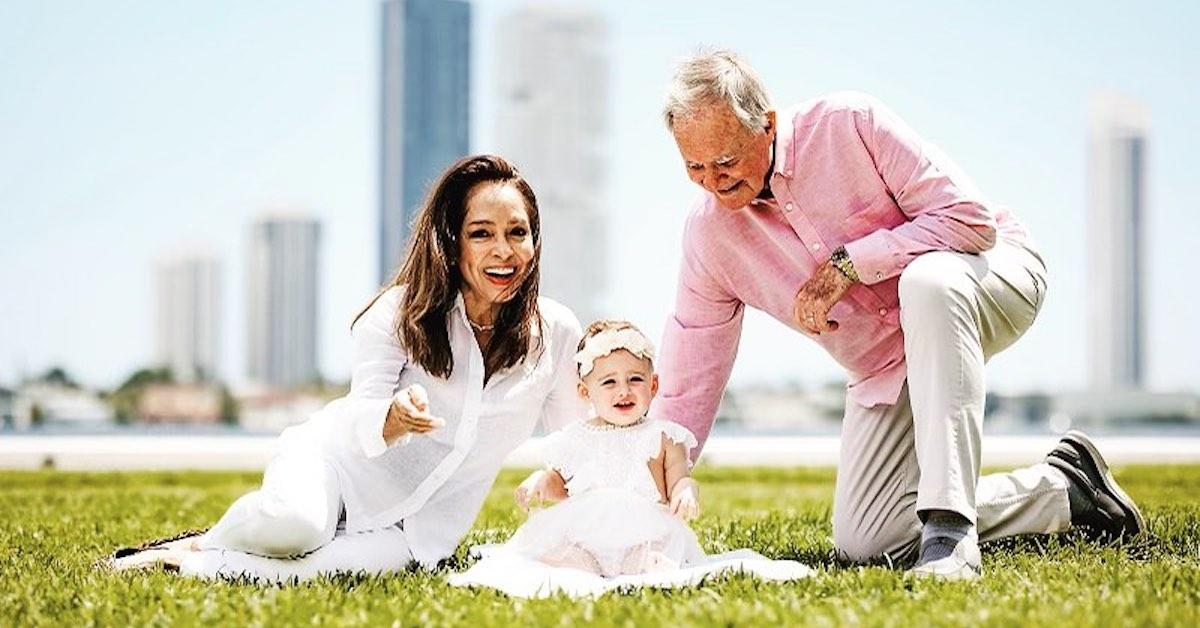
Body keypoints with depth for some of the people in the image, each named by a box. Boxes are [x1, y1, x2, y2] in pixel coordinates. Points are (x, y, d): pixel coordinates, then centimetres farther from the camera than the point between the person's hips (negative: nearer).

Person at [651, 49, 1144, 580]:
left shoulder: (849, 123, -22)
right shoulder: (707, 235, -9)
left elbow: (971, 219, -24)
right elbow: (686, 387, -3)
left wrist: (848, 264, -27)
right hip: (887, 366, 5)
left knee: (927, 281, -42)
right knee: (863, 544, -7)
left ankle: (949, 529, -44)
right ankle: (1062, 488, 8)